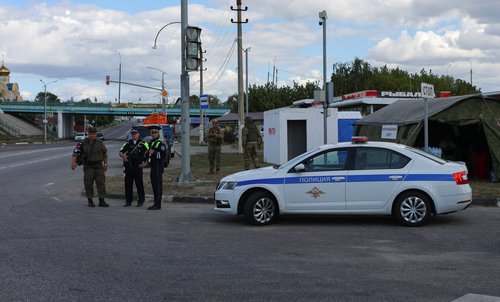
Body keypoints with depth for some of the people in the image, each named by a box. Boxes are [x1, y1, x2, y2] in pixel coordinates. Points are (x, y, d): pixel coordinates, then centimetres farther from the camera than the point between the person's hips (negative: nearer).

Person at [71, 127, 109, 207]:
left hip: (99, 166, 2)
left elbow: (105, 154, 16)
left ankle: (101, 201, 1)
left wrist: (105, 164, 16)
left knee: (101, 183, -3)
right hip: (88, 167, -2)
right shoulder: (83, 143, -2)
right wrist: (73, 162, -19)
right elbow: (75, 153, -6)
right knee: (88, 184, -1)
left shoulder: (100, 143, 5)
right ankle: (90, 201, 9)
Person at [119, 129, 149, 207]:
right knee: (128, 184, 4)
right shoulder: (127, 143, 13)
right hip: (128, 167, 3)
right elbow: (120, 152, 13)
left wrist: (144, 162, -7)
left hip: (138, 166, -3)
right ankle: (128, 201, 13)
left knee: (139, 184, -2)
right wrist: (123, 156, -9)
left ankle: (141, 201, 6)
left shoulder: (143, 144, 3)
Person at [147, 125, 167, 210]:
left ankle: (158, 205, -5)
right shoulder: (152, 143, 18)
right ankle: (156, 204, 19)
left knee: (158, 186, -7)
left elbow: (163, 155, -20)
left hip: (158, 167, -10)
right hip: (153, 167, 10)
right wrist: (148, 153, 10)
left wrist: (154, 152, -24)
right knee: (154, 186, 13)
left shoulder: (160, 144, -10)